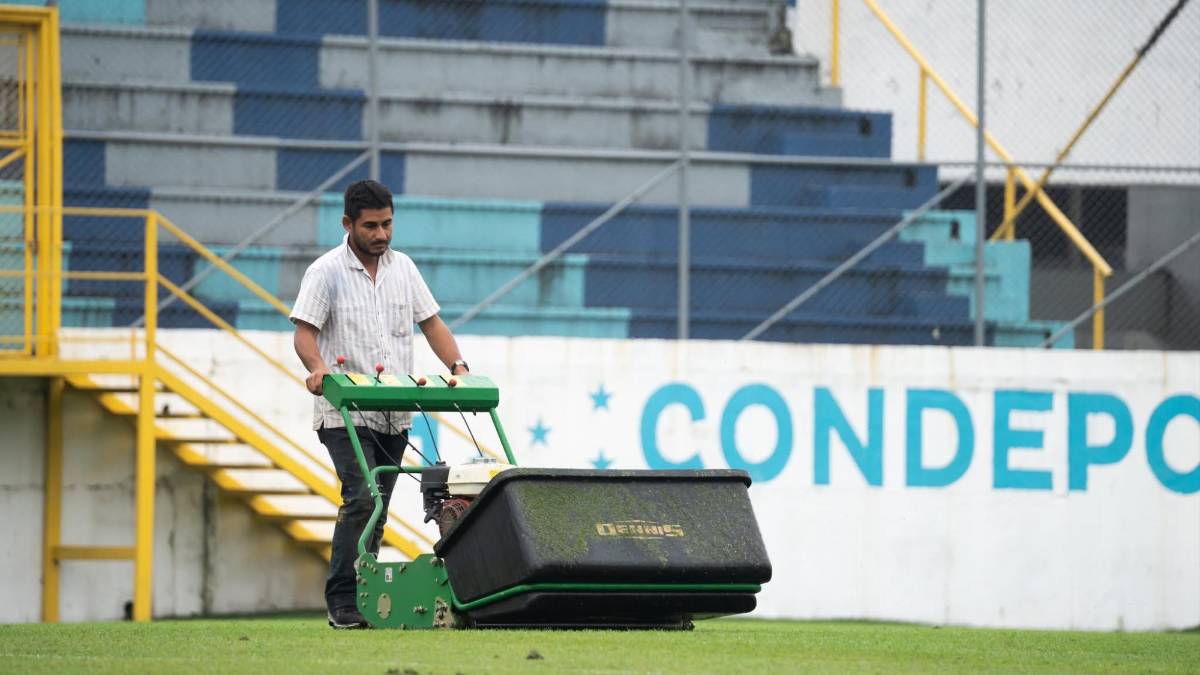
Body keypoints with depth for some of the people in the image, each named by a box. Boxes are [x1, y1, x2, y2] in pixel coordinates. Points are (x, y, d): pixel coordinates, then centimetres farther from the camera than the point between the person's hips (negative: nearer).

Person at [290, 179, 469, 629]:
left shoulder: (402, 268, 13)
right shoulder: (327, 271, -3)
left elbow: (430, 322, 15)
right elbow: (304, 331, -10)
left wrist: (458, 367, -1)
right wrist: (318, 366, -31)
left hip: (394, 416, 6)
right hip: (345, 414, -6)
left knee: (376, 509, 6)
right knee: (362, 498, -19)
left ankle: (363, 601, 10)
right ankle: (343, 604, -16)